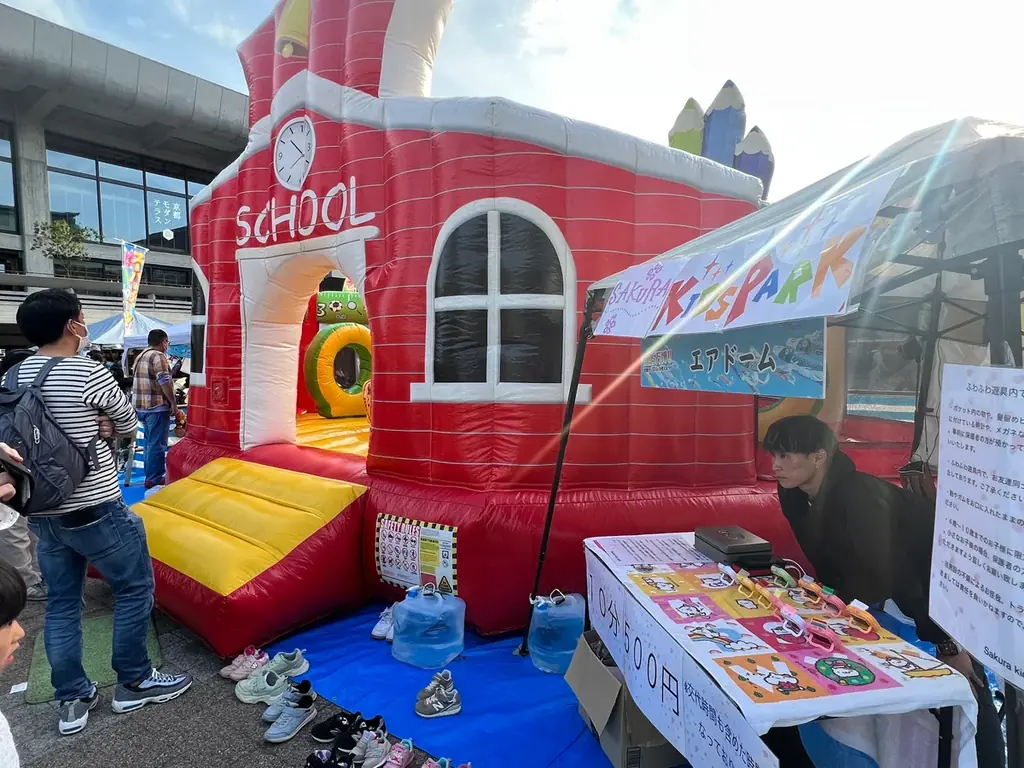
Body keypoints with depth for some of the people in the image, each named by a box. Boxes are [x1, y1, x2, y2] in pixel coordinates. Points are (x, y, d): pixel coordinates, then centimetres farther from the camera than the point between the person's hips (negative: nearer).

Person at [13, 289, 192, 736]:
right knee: (135, 587, 10)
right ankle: (135, 683, 21)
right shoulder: (89, 373, -17)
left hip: (43, 513, 8)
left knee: (61, 602, 16)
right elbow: (130, 426, -2)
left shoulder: (14, 376, 5)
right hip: (95, 512, -7)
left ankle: (72, 700, 27)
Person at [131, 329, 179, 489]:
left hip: (142, 406, 10)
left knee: (150, 442, 17)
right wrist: (174, 403, -14)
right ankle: (154, 479, -2)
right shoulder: (158, 356, -12)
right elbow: (165, 382, -20)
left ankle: (150, 476, 24)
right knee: (157, 444, -4)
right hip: (157, 406, -10)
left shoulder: (141, 356, 18)